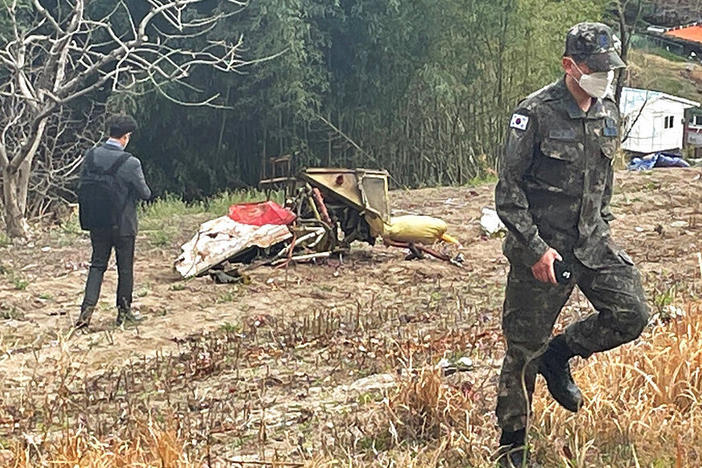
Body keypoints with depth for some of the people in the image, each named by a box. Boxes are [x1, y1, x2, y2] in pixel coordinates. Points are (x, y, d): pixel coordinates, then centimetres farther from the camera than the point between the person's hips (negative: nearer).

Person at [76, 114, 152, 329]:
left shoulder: (91, 155, -5)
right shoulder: (130, 163, -19)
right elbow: (145, 194, -10)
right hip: (123, 224, -4)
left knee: (97, 265, 14)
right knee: (125, 269, 11)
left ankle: (87, 310, 1)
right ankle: (124, 312, 22)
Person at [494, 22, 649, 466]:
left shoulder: (609, 113, 6)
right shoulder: (536, 114, -15)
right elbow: (508, 192, -14)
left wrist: (602, 227, 16)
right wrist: (536, 248, -18)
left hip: (592, 243, 6)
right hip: (540, 247, -6)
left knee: (632, 315, -6)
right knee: (524, 349, 1)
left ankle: (558, 355, 19)